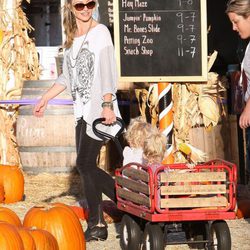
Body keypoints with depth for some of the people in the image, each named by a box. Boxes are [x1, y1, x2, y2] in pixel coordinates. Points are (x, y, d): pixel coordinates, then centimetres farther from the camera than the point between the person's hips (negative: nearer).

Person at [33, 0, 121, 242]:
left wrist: (107, 104, -24)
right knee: (86, 167, 5)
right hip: (82, 111, 8)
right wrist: (45, 99, 23)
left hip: (99, 110, -8)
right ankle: (96, 224, 9)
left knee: (85, 164, -13)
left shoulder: (100, 32, -5)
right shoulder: (72, 37, 16)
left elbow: (107, 71, -14)